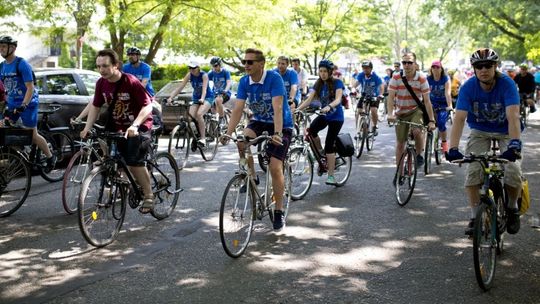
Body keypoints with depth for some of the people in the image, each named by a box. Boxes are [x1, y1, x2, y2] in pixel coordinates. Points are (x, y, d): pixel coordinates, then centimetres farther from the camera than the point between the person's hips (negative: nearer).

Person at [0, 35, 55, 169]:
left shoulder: (22, 64, -15)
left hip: (27, 104, -7)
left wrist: (23, 105, -28)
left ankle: (50, 157, 16)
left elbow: (30, 88, -19)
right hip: (11, 104, 7)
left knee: (32, 135, -2)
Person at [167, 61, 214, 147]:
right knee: (191, 116, -18)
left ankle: (203, 138, -24)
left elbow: (204, 89, -33)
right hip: (196, 98, 5)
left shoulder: (204, 75, -19)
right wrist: (171, 98, -26)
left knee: (199, 114, -29)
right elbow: (180, 87, -14)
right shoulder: (189, 75, -8)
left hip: (207, 98, -5)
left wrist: (202, 99, -53)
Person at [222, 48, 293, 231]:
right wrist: (228, 133, -25)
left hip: (281, 125, -4)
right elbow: (238, 109, -13)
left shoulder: (274, 78, -23)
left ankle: (279, 212, -1)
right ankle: (251, 178, -5)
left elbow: (277, 108, -32)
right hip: (259, 121, 5)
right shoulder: (244, 82, -8)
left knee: (275, 167, -15)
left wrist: (277, 134, -45)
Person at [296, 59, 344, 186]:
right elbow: (309, 99, -5)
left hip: (336, 116, -4)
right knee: (311, 130, -26)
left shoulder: (337, 83, -10)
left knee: (329, 144, -13)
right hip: (324, 115, 4)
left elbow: (338, 99, -25)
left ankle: (331, 176, -3)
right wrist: (297, 109, -21)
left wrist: (329, 107, -46)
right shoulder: (318, 84, 4)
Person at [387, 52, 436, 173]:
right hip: (401, 113, 2)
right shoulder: (396, 78, -11)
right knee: (400, 143, 5)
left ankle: (419, 154, -3)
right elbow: (391, 97, -17)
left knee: (417, 131, -31)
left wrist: (431, 120, -19)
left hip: (416, 110, -2)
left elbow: (427, 101, -14)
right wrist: (390, 114, -33)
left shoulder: (421, 79, -13)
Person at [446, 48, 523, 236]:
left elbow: (513, 116, -36)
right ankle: (475, 217, -4)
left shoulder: (507, 84, -24)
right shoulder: (468, 87, -20)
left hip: (506, 132, -1)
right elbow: (459, 118, -27)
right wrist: (453, 148, -40)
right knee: (473, 173, -18)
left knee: (513, 173, -20)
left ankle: (512, 208, 9)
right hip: (480, 132, 1)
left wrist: (515, 143, -52)